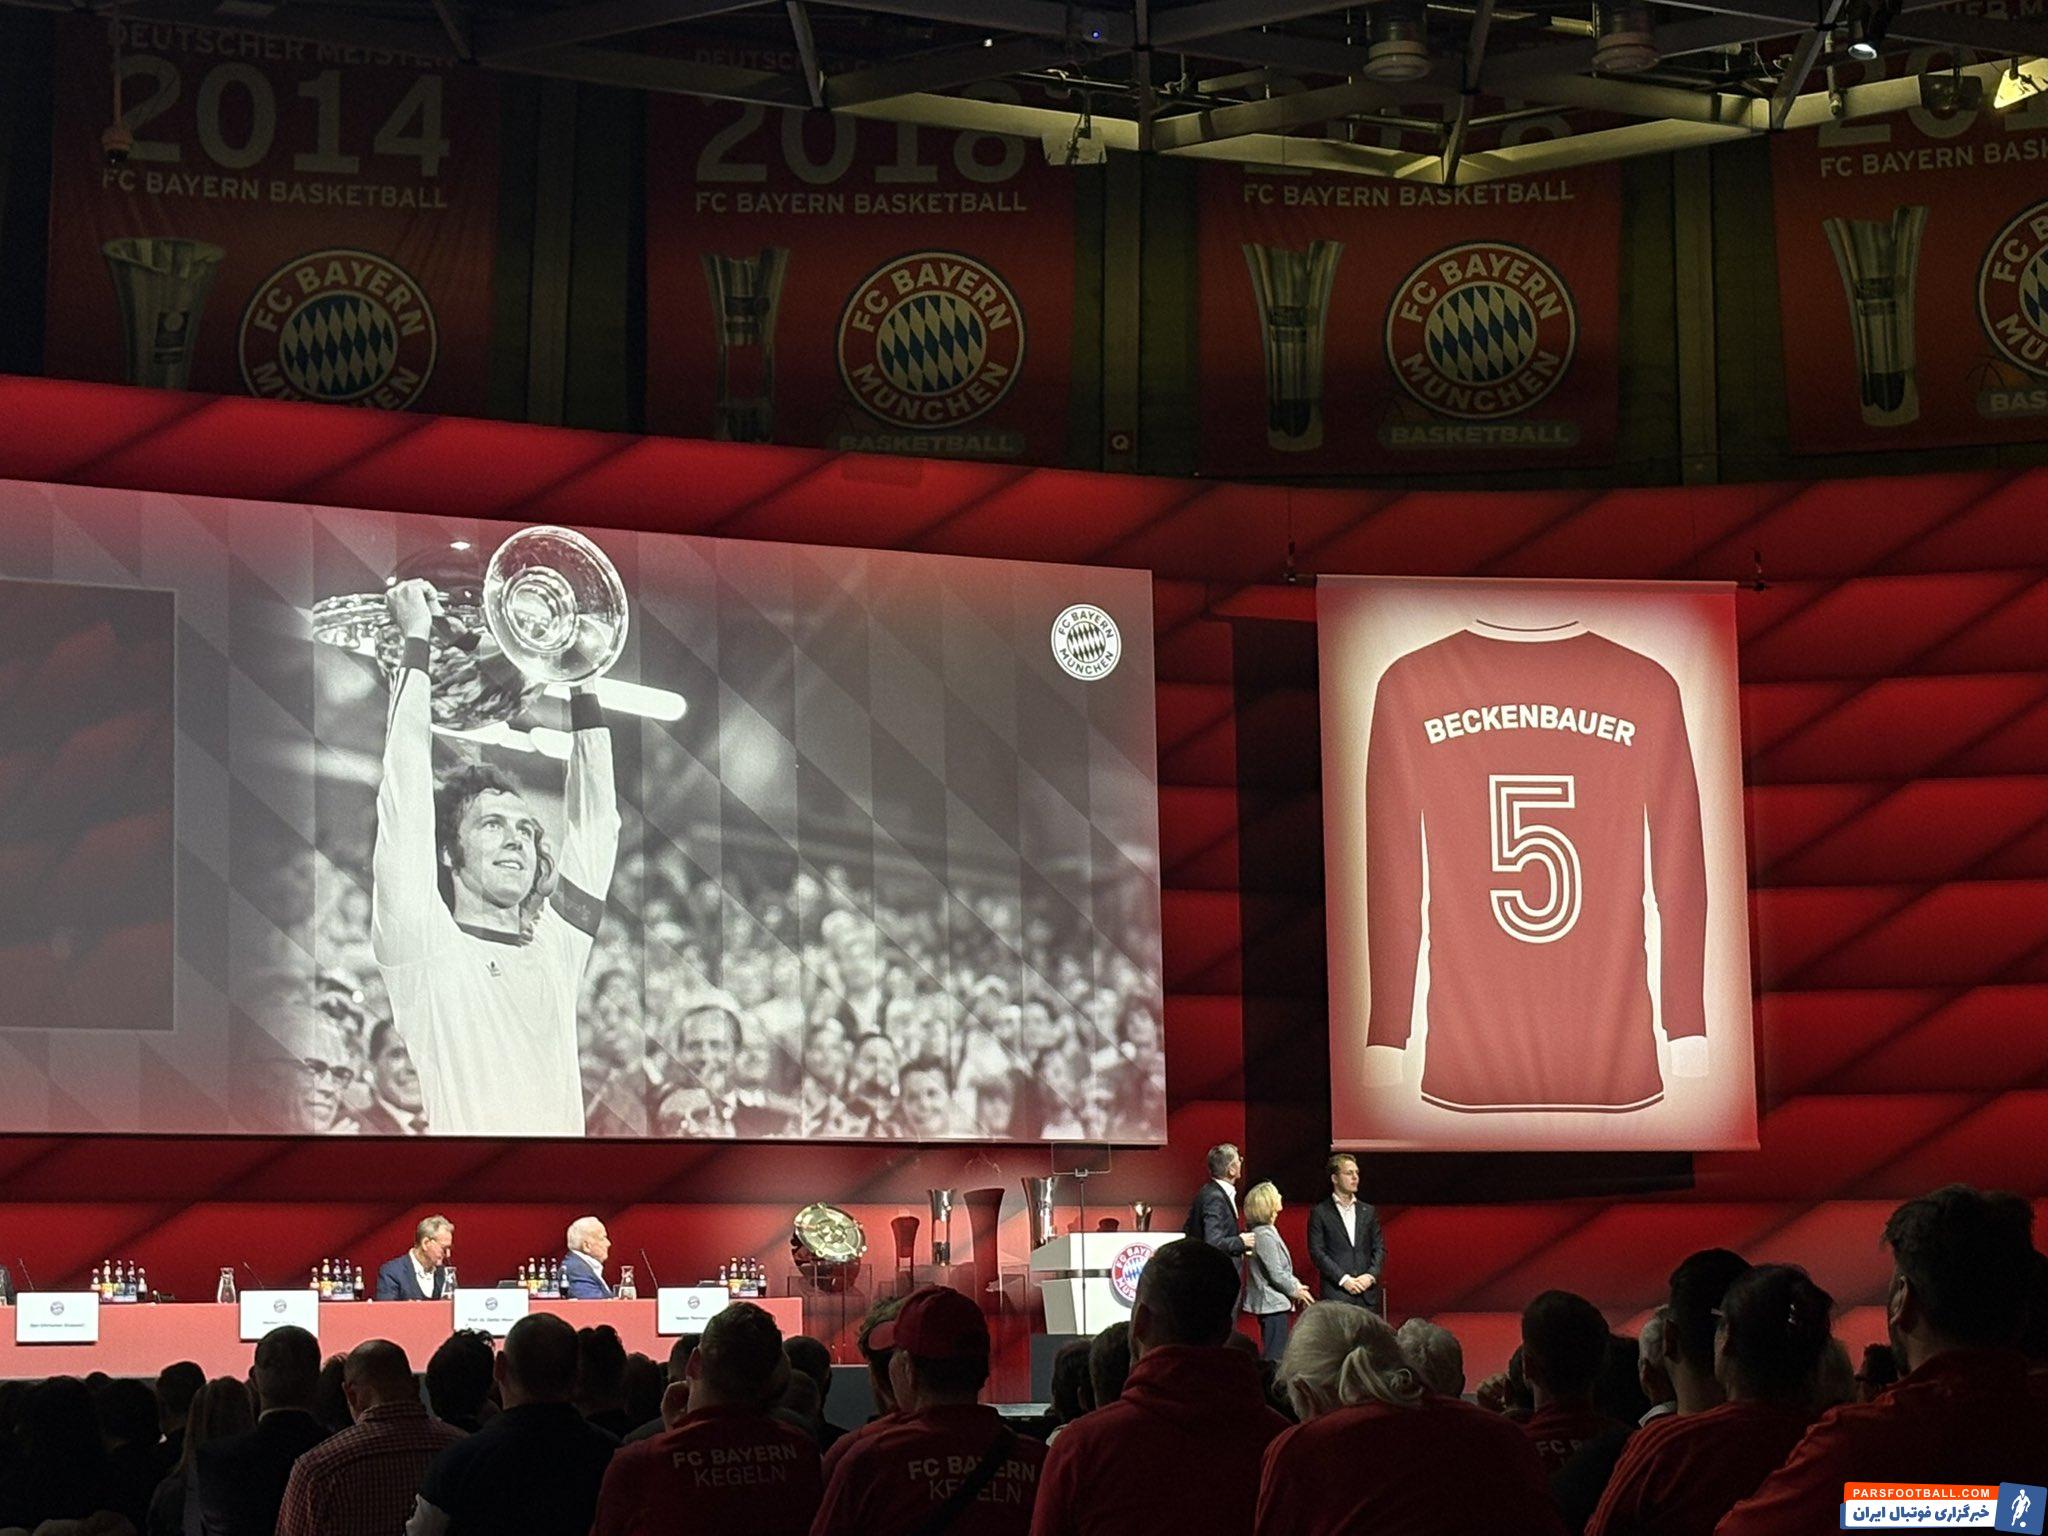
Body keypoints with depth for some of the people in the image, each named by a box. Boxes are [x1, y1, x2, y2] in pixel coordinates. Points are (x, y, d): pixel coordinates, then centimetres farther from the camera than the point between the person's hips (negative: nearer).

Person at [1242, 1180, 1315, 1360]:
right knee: (1275, 1357, -7)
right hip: (1273, 1304, -10)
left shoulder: (1268, 1231, 11)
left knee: (1271, 1354, 14)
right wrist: (1295, 1290, -5)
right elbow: (1276, 1275, -19)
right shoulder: (1264, 1236, -20)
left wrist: (1296, 1286, 8)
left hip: (1272, 1303, 10)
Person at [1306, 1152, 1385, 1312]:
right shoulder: (1320, 1213, 2)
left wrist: (1370, 1275, -5)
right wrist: (1344, 1279, -12)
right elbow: (1317, 1252, -4)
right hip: (1336, 1295, -4)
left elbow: (1379, 1248, 13)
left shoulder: (1368, 1212, 15)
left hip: (1368, 1295, 4)